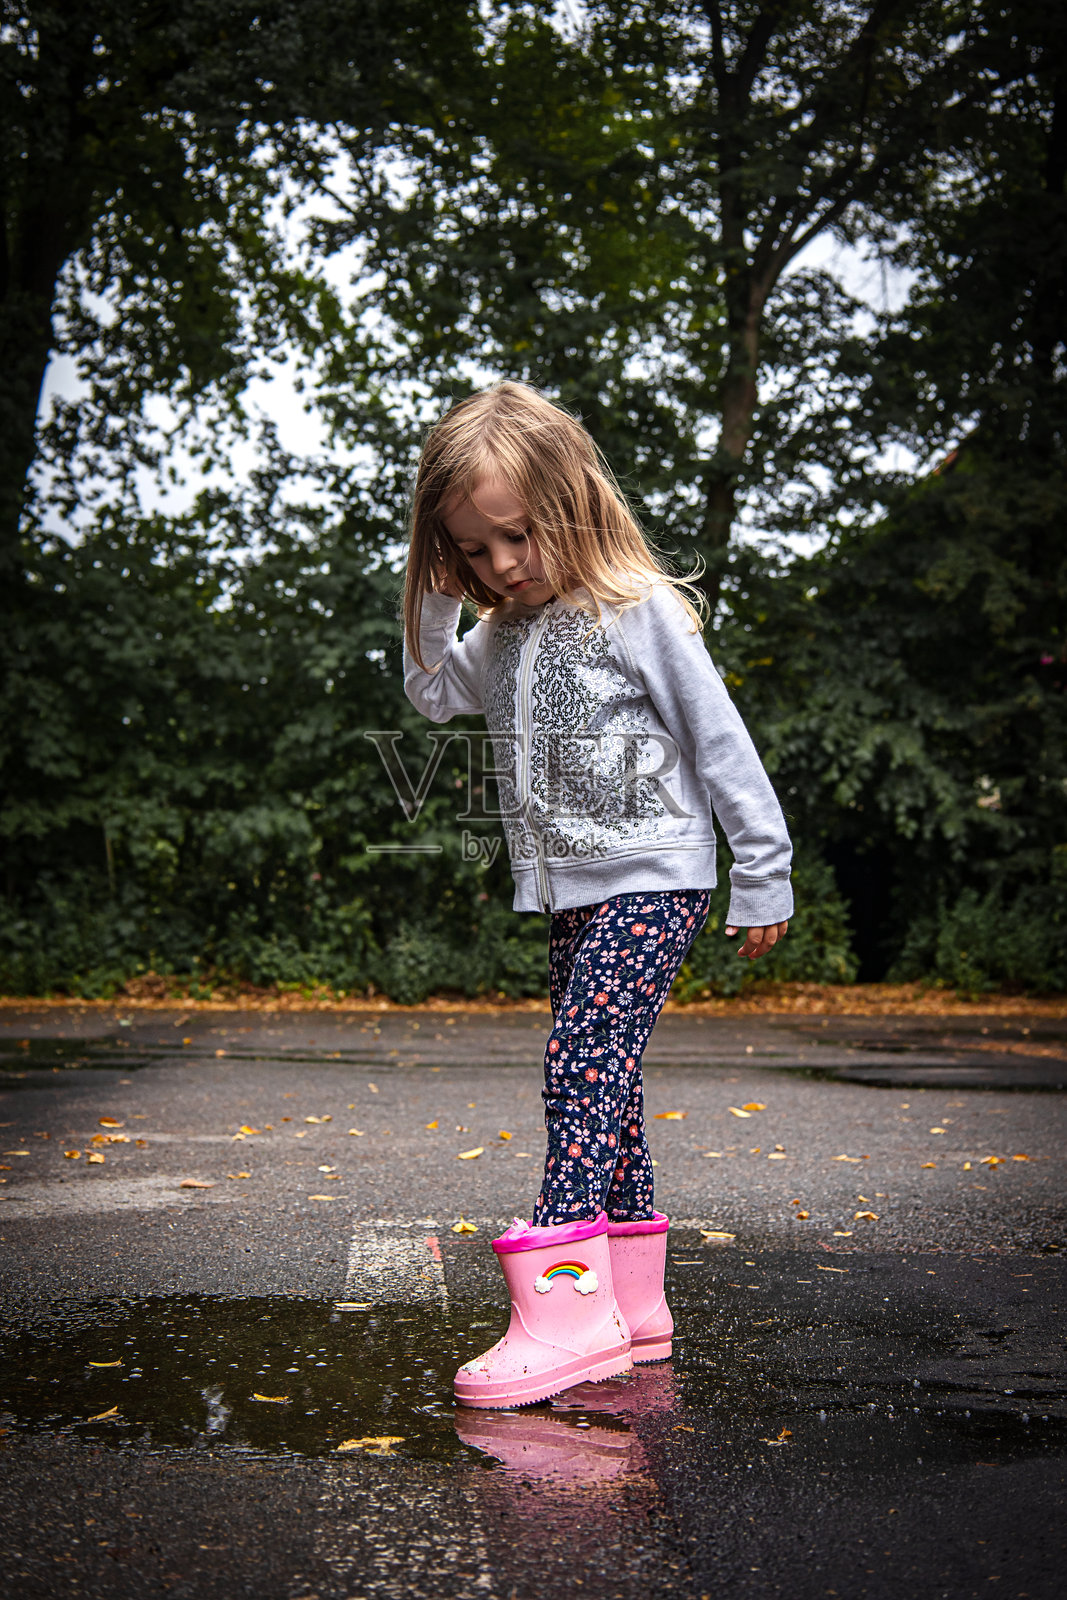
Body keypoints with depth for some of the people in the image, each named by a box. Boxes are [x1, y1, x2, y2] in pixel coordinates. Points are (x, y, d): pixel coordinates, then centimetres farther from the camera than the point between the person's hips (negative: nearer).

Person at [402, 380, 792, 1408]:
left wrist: (763, 876, -7)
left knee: (583, 1057, -19)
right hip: (572, 894, 8)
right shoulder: (506, 633, 11)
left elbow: (720, 744, -9)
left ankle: (565, 1304, -21)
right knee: (601, 1077, 8)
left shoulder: (639, 611, -11)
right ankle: (632, 1307, 16)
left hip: (651, 881, -8)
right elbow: (432, 692, 22)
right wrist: (432, 589, 7)